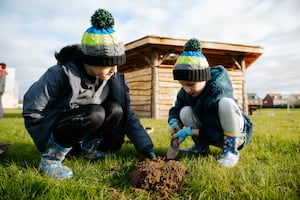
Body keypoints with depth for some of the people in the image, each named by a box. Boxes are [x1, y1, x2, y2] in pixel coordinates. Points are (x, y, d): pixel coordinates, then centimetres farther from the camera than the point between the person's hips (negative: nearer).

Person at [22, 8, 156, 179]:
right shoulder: (62, 74, -27)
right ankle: (51, 156, -18)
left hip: (81, 129, 5)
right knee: (95, 114, -33)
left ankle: (86, 147, 0)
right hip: (50, 127, -5)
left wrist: (146, 147, -17)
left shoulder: (112, 78, -11)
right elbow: (31, 111, -19)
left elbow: (127, 114, -9)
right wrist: (49, 142, -17)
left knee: (115, 110, -20)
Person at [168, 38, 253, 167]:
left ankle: (230, 151, -20)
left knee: (226, 103, -35)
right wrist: (174, 122, -18)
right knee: (185, 112, -15)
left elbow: (218, 133, -31)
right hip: (211, 133, 6)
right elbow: (175, 110, 4)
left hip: (237, 134, -6)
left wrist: (190, 131, -29)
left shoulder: (218, 91, -32)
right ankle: (201, 147, 3)